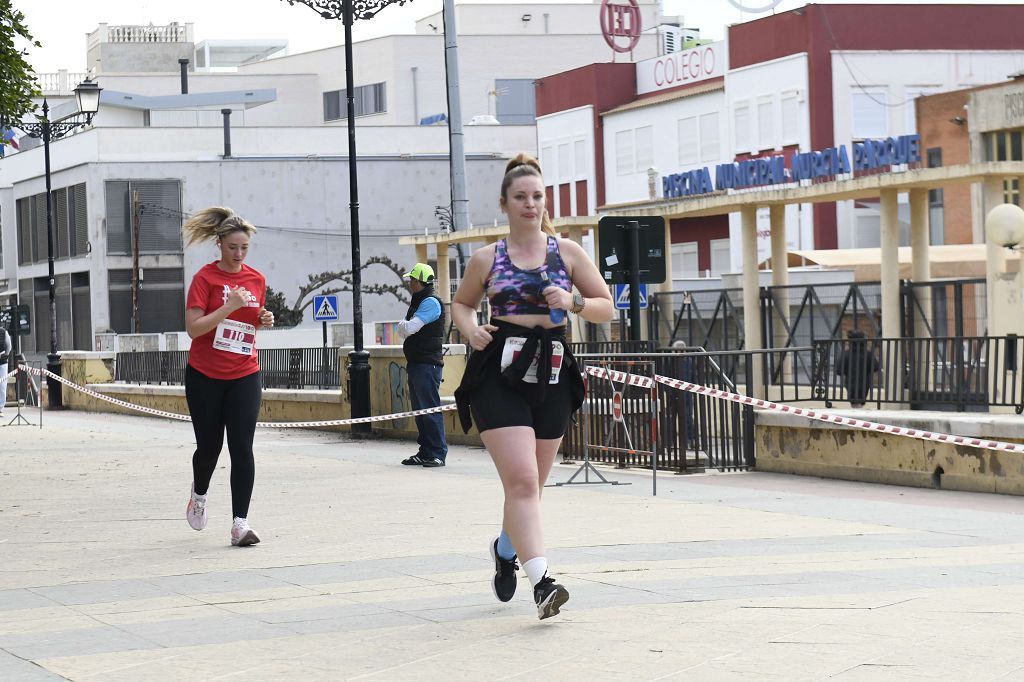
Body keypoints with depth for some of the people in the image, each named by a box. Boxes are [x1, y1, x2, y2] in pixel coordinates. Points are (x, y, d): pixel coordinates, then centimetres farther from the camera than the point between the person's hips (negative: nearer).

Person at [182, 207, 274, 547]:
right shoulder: (205, 277, -8)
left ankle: (240, 523, -9)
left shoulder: (257, 279, 6)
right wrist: (229, 306, -25)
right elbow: (193, 328, -16)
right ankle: (199, 494, 41)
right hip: (205, 377, -2)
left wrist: (265, 320, -1)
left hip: (244, 376, 2)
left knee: (242, 448, -9)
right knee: (209, 446, 9)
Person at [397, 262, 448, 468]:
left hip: (428, 364, -10)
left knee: (430, 408, -10)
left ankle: (438, 454, -11)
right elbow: (404, 331, 20)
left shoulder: (431, 302, -12)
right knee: (420, 409, 11)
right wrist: (405, 327, -1)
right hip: (416, 364, 10)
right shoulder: (417, 302, 20)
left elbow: (408, 328, -19)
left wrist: (403, 325, 2)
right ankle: (426, 452, 16)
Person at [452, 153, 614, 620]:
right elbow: (461, 303, 20)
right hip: (499, 376, -2)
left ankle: (505, 549, 43)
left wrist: (573, 302, -10)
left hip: (551, 376, 3)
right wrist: (470, 330, -1)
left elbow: (606, 308, 10)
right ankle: (541, 582, -23)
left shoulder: (567, 252, 7)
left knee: (530, 485, 13)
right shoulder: (487, 260, 5)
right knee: (522, 480, -17)